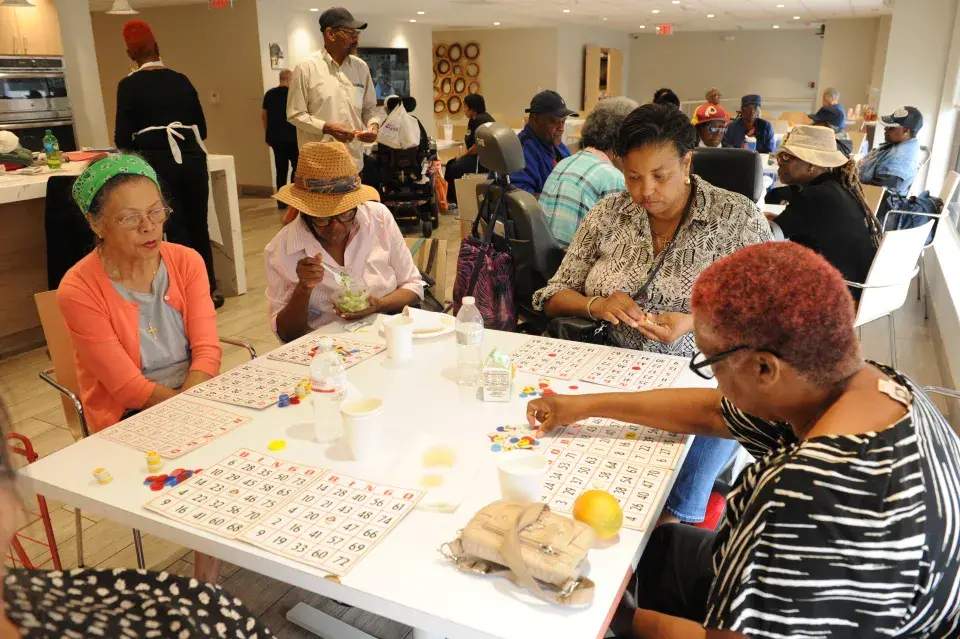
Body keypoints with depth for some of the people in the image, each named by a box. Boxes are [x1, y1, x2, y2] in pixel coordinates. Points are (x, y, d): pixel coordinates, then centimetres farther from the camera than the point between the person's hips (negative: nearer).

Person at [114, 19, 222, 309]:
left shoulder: (129, 85, -3)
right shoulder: (181, 80, 8)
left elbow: (123, 139, -4)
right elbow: (201, 128, 11)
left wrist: (145, 144, 17)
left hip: (158, 163, -3)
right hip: (192, 159, 3)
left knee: (176, 231, 4)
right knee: (198, 226, 12)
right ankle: (208, 291, 19)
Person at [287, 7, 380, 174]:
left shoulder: (361, 67, 9)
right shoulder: (306, 68, -5)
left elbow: (369, 107, 17)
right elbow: (295, 114, -5)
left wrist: (373, 124, -5)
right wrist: (327, 127, -17)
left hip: (354, 161, 4)